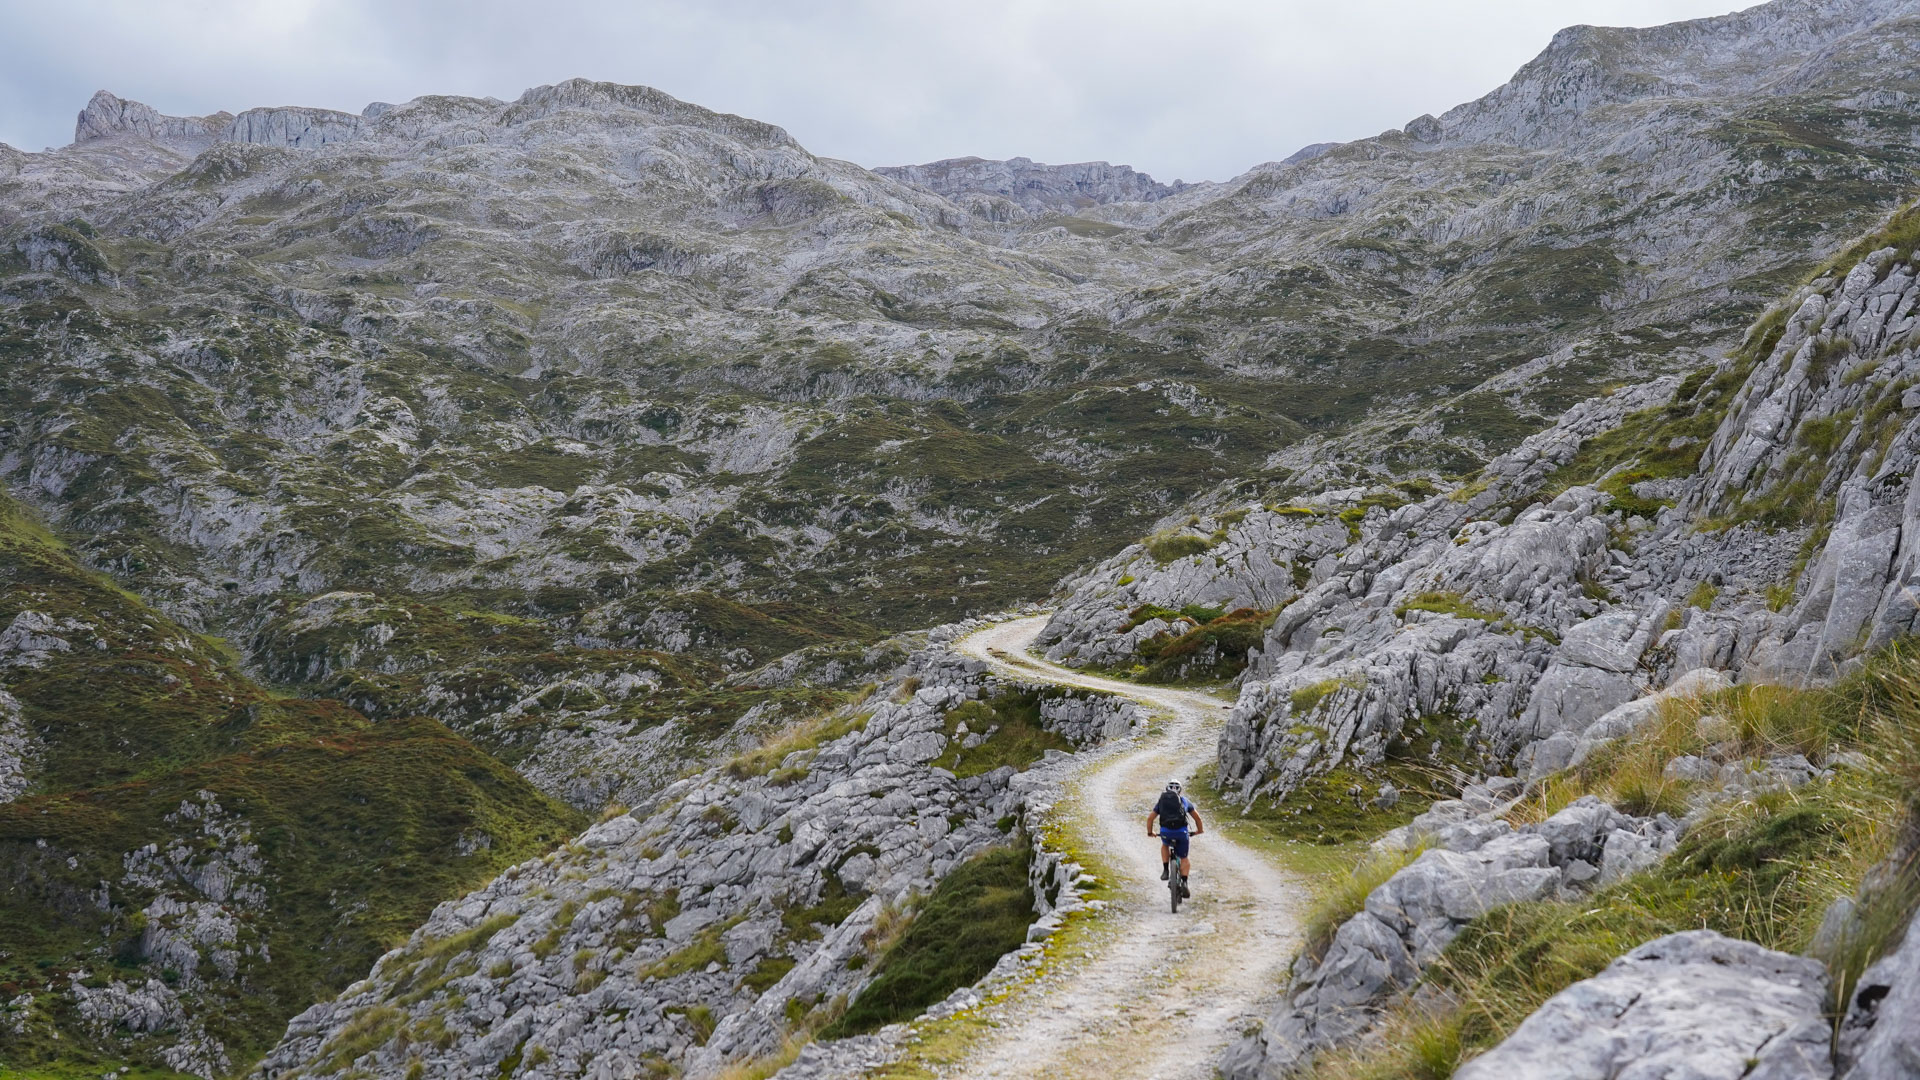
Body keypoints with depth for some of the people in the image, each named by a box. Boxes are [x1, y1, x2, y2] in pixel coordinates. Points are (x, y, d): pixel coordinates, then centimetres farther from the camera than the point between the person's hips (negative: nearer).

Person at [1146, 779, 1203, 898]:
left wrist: (1150, 832, 31)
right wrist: (1200, 830, 42)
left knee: (1165, 846, 35)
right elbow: (1197, 817, 25)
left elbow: (1150, 818, 17)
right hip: (1181, 832, -1)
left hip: (1165, 831, 1)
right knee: (1184, 858, 16)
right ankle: (1184, 883, -2)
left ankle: (1165, 870, 20)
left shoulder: (1161, 801, 21)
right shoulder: (1184, 800, 21)